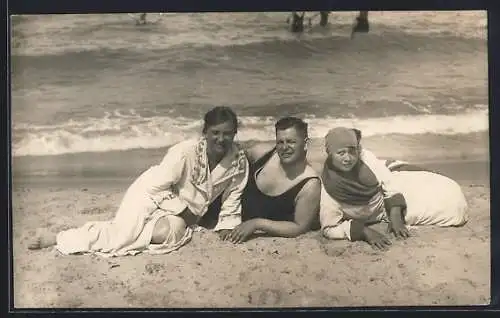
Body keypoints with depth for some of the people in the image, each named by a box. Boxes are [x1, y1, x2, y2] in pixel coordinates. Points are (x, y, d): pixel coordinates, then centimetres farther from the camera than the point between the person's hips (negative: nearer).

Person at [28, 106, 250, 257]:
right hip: (152, 193, -4)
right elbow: (157, 186, -19)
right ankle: (58, 239, -4)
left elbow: (233, 195, 3)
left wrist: (227, 224, -8)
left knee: (165, 233, -30)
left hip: (186, 211, 4)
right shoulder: (185, 152, -25)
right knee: (122, 233, -21)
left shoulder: (239, 159, -12)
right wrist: (182, 210, -19)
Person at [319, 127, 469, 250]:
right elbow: (329, 228, -25)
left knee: (448, 193, 6)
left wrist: (395, 216, -24)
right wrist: (364, 231, -34)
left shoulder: (364, 157, -27)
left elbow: (389, 182, -14)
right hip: (382, 210, -2)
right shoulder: (329, 192, -33)